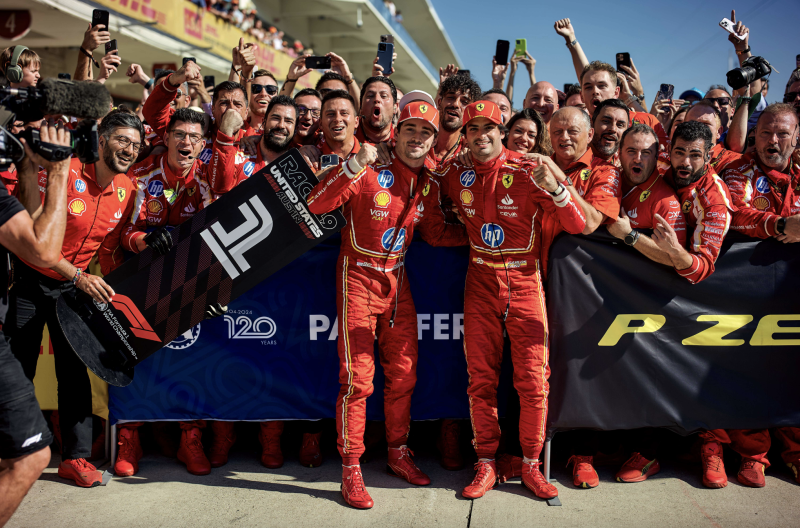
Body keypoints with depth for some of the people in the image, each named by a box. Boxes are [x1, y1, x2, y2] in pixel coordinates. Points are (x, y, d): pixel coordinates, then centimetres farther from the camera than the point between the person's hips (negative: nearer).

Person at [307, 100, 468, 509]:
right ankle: (351, 470, 7)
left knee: (403, 374, 12)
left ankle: (398, 453, 30)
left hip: (397, 280, 6)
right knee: (357, 378, -5)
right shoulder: (370, 171, -14)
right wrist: (353, 167, -34)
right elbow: (316, 205, -23)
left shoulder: (428, 185, 5)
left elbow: (436, 233, 17)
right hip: (358, 279, -6)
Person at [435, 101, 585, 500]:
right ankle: (485, 466, 18)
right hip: (480, 283, 3)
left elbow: (577, 227, -12)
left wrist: (554, 188, -28)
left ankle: (531, 466, 16)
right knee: (480, 380, 6)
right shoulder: (455, 174, 1)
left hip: (524, 283, -2)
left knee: (533, 381, 0)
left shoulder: (527, 173, -9)